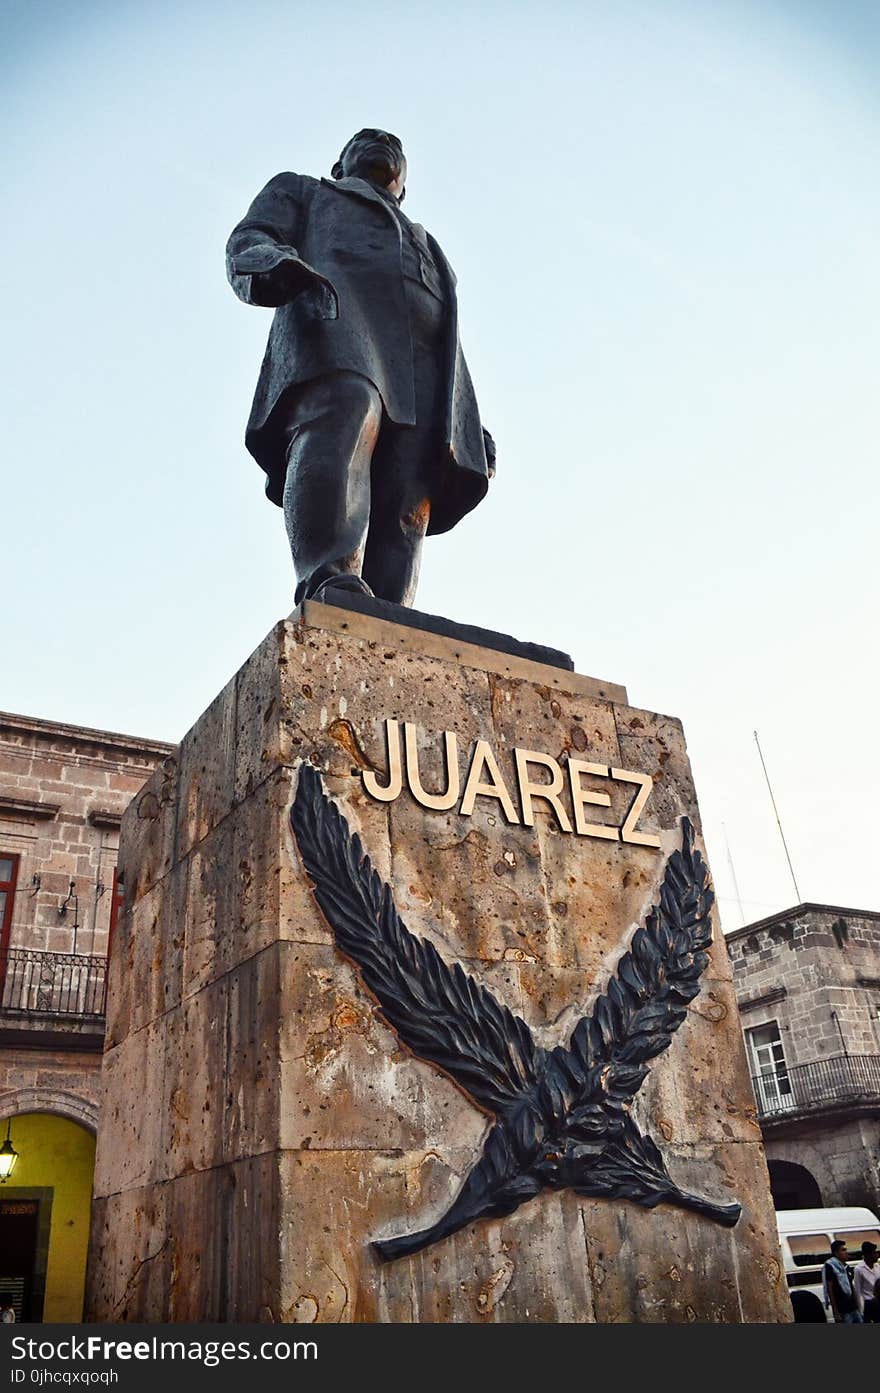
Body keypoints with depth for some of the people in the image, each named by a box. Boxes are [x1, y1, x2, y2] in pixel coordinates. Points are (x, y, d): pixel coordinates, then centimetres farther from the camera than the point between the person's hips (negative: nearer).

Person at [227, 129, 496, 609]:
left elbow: (451, 353, 33)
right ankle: (328, 575, -54)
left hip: (422, 390, 4)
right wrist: (271, 262, -11)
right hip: (335, 324, -3)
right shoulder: (300, 191, 37)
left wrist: (471, 428, 15)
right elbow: (248, 241, 15)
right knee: (346, 415, -37)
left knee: (405, 510, -22)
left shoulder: (426, 246, 46)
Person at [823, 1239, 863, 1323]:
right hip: (843, 1311, -8)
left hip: (853, 1308, 8)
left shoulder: (846, 1267, 13)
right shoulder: (830, 1266, -12)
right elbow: (829, 1289, -14)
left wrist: (857, 1306, 17)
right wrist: (836, 1312, -16)